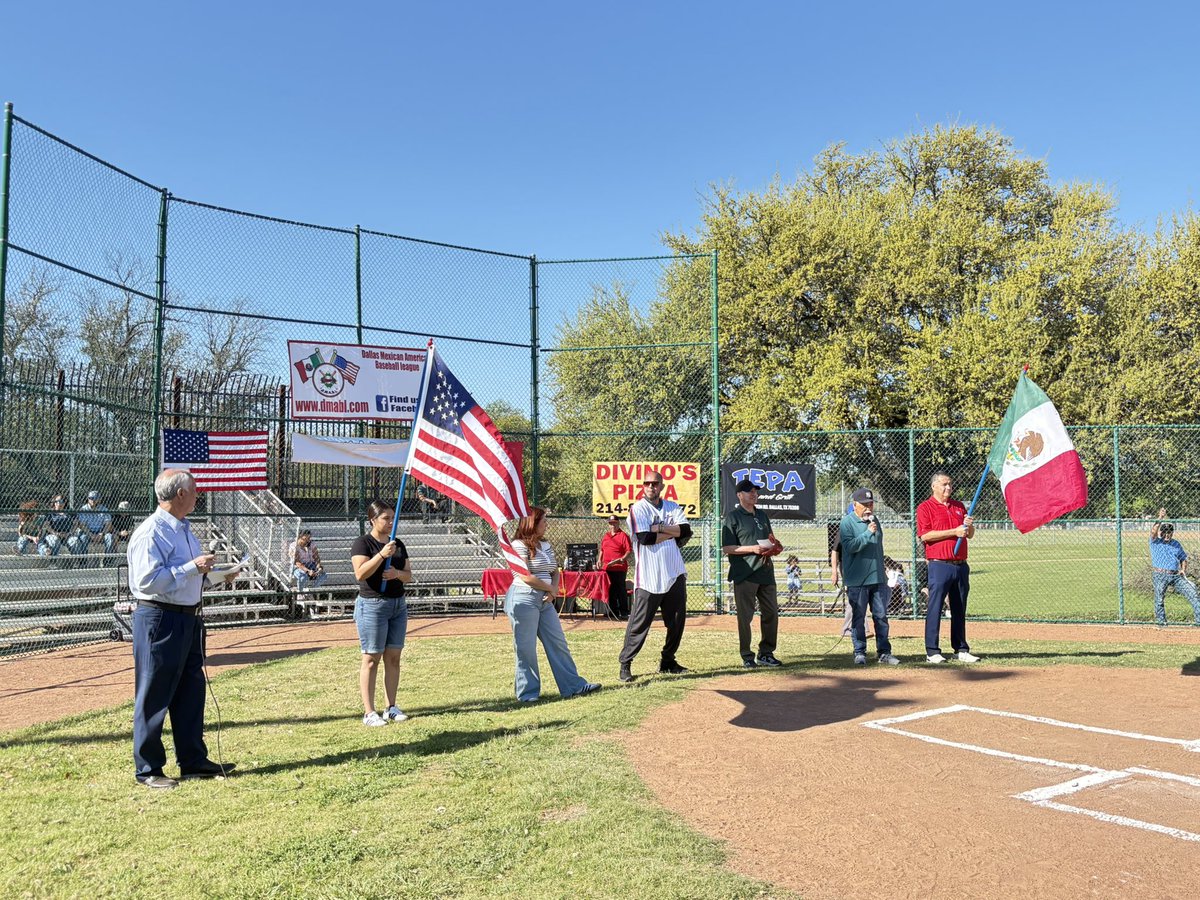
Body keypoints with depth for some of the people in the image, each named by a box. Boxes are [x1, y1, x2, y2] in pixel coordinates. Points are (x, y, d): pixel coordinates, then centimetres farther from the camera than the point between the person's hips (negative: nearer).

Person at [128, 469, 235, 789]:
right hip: (160, 619, -9)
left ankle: (193, 761, 26)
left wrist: (214, 572, 10)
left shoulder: (183, 529, 14)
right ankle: (147, 769, 14)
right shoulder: (150, 533, -16)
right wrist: (193, 567, -24)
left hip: (189, 618, 10)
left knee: (191, 692, 15)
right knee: (154, 697, 2)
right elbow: (147, 580, -25)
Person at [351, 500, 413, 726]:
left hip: (398, 605, 6)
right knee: (371, 658, -4)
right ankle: (369, 712, -1)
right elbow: (360, 574, -18)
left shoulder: (398, 544, 13)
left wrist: (397, 573, -8)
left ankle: (392, 707, 15)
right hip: (372, 605, -6)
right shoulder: (362, 543, -6)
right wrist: (382, 554, -26)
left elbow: (409, 575, 13)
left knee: (393, 657, 8)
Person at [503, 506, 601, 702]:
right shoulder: (519, 545, -10)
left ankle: (573, 685, 14)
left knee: (558, 643, 8)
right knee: (526, 649, 0)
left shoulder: (546, 545, 15)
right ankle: (527, 693, 11)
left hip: (545, 600, 8)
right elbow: (526, 577, -17)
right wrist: (550, 588, -7)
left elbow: (555, 571, 16)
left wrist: (554, 590, -5)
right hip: (524, 599, -8)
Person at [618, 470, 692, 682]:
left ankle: (668, 661, 24)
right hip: (648, 577, -5)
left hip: (675, 575, 5)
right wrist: (672, 532, -7)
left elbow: (686, 530, -5)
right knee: (639, 624, -4)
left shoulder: (672, 507, 12)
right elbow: (646, 538, -17)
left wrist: (659, 527, -13)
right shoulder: (638, 509, -3)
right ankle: (625, 664, 5)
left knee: (677, 621, 10)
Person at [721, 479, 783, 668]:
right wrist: (752, 549, -19)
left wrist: (775, 547, 1)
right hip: (744, 574, -7)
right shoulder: (732, 517, -4)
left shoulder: (762, 515, 17)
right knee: (745, 616, -1)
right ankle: (747, 656, 9)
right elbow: (726, 548, -10)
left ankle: (766, 653, 22)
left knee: (771, 613, 9)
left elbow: (771, 540, 25)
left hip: (766, 572, 7)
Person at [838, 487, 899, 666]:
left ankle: (884, 652, 11)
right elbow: (850, 546, -19)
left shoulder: (875, 521, 14)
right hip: (857, 579, -5)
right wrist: (868, 533, -24)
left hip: (878, 578, 6)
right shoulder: (847, 522, -6)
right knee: (858, 618, 1)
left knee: (881, 616, 6)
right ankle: (860, 653, 9)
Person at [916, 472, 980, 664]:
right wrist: (954, 532, -15)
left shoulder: (959, 506, 18)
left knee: (960, 610, 11)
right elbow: (925, 535, -14)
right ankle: (932, 651, 0)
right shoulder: (925, 507, -1)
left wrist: (969, 525, -3)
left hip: (961, 565, 6)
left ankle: (961, 649, 18)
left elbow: (970, 535, 21)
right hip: (939, 565, -6)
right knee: (934, 608, -5)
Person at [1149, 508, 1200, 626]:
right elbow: (1153, 532, -19)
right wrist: (1160, 519, -31)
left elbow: (1183, 558, 22)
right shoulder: (1155, 542, 2)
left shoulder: (1176, 544, 16)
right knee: (1159, 599, -5)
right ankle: (1160, 620, 12)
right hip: (1160, 575, -4)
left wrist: (1183, 570, 3)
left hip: (1176, 575, 4)